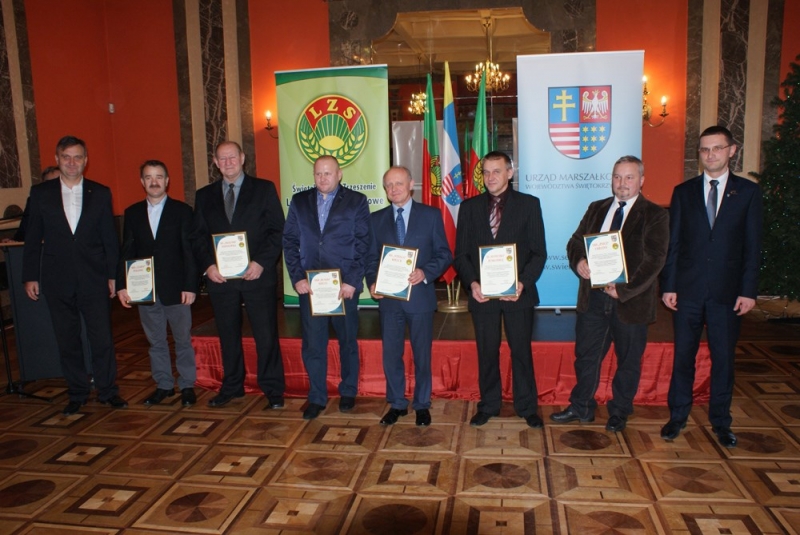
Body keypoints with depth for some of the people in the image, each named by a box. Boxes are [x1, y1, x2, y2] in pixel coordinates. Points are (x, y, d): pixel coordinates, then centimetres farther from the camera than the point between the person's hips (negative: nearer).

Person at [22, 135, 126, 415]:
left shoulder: (100, 193, 5)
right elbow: (32, 238, 6)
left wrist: (113, 274, 2)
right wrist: (30, 276, 3)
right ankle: (77, 393, 22)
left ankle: (107, 390, 15)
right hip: (57, 280, 1)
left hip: (94, 278, -1)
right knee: (67, 340, 9)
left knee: (102, 337, 1)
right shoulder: (40, 193, 5)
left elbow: (109, 237, 5)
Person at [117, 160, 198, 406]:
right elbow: (126, 252, 9)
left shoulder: (182, 210, 0)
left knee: (183, 340, 6)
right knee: (156, 341, 12)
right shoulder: (132, 213, 9)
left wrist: (190, 286, -10)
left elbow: (189, 251, -4)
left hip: (176, 288, -3)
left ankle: (187, 385, 18)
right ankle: (163, 385, 24)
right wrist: (122, 285, 1)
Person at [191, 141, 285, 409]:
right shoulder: (204, 195, 12)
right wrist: (208, 265, -6)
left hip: (258, 275, -3)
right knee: (228, 335, 13)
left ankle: (273, 390, 11)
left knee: (266, 335, 0)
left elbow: (277, 230, -2)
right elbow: (197, 236, 11)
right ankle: (231, 386, 27)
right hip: (220, 277, 3)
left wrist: (261, 262, -13)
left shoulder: (264, 189, 3)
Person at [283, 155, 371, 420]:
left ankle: (348, 392, 29)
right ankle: (316, 398, 19)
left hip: (344, 285, -2)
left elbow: (363, 244, -4)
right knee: (312, 344, 5)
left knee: (347, 341, 11)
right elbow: (290, 241, 7)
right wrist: (297, 277, -4)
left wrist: (352, 281, -12)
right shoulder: (299, 201, 9)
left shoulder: (356, 201, 1)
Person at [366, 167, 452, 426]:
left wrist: (425, 273, -19)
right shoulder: (377, 219, 8)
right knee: (391, 354, 9)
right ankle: (397, 404, 26)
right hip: (388, 297, 2)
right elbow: (372, 257, 9)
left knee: (422, 355, 9)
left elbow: (444, 254, -2)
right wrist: (372, 283, -9)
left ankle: (422, 405, 27)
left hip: (420, 295, -2)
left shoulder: (431, 215, 0)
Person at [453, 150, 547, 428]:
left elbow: (539, 252, -2)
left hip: (518, 292, -1)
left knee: (521, 351, 8)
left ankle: (527, 407, 23)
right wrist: (472, 283, -12)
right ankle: (488, 405, 26)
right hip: (482, 293, 2)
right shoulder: (469, 207, 6)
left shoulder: (529, 204, 1)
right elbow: (461, 254, 4)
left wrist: (522, 283, -16)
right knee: (486, 352, 10)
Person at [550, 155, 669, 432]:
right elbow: (576, 241, 11)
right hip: (593, 295, 4)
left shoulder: (655, 215, -4)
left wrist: (624, 289, -21)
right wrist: (578, 261, -13)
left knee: (628, 360, 11)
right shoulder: (596, 209, 11)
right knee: (586, 355, 12)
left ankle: (619, 412, 28)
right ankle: (581, 407, 27)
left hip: (630, 299, -3)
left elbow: (654, 259, -12)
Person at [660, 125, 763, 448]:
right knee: (683, 356, 8)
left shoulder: (748, 191, 3)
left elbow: (752, 246, 1)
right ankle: (677, 416, 21)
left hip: (727, 291, 0)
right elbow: (673, 243, 3)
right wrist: (668, 285, -2)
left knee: (724, 358, 9)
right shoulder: (684, 191, 5)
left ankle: (720, 421, 24)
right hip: (688, 289, 1)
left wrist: (748, 290, -5)